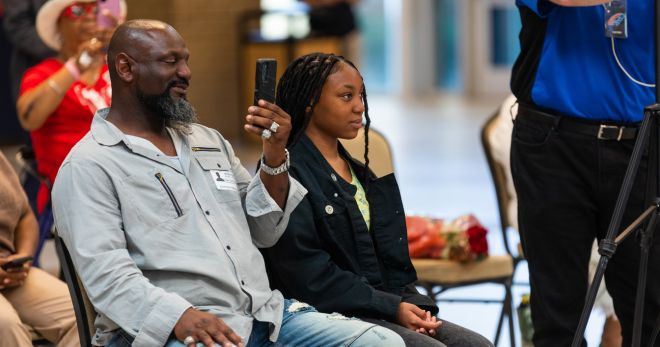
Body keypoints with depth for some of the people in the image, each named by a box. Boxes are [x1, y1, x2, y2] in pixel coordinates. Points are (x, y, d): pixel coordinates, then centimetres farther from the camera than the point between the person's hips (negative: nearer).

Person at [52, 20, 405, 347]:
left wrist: (275, 157, 6)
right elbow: (107, 276, -13)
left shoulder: (209, 141, 22)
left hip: (266, 315, 8)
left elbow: (265, 232, 23)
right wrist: (181, 317, -29)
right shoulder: (88, 166, -2)